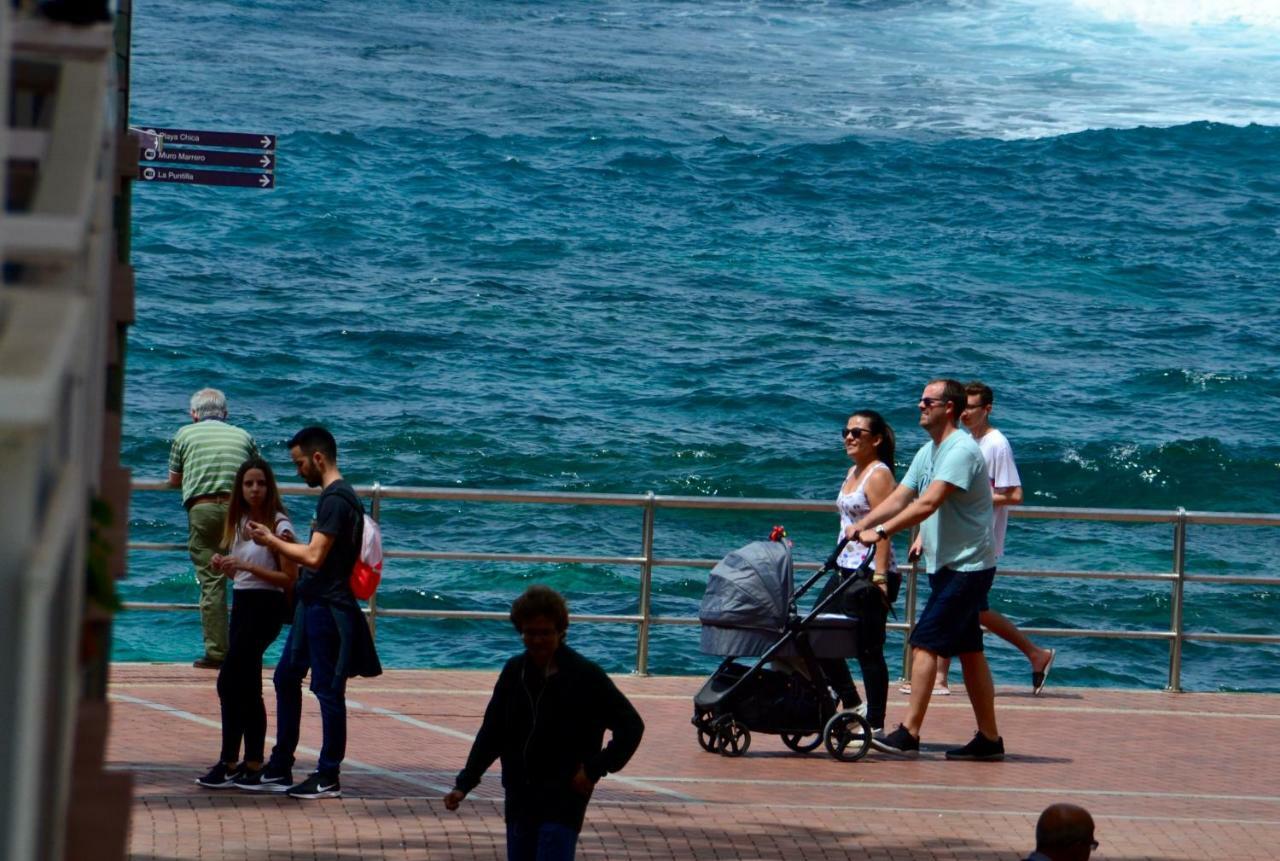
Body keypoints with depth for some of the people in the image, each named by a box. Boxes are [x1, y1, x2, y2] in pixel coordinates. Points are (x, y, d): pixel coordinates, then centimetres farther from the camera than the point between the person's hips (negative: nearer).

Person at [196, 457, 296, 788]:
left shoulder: (279, 525, -12)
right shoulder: (240, 522, 11)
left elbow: (289, 578, -14)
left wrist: (247, 566, -20)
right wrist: (225, 566, -1)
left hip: (266, 607, -8)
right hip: (242, 603, 8)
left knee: (229, 681, -12)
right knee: (247, 687, 10)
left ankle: (229, 762, -9)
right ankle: (253, 762, 15)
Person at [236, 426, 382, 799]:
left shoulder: (335, 499, -17)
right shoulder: (340, 496, 16)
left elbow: (314, 556, -21)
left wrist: (272, 541, -10)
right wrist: (277, 543, 17)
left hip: (326, 607, -11)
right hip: (315, 604, 11)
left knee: (328, 690, -4)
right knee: (286, 678, 14)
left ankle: (328, 778, 1)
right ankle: (279, 769, 19)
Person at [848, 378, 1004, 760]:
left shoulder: (961, 450, -17)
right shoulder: (928, 453, 14)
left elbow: (928, 504, -26)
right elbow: (899, 498, 10)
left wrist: (880, 532, -29)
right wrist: (859, 526, -4)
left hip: (967, 566, -10)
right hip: (948, 566, 10)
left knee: (924, 644, -13)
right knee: (968, 651, 10)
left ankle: (909, 733, -15)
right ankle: (989, 739, 14)